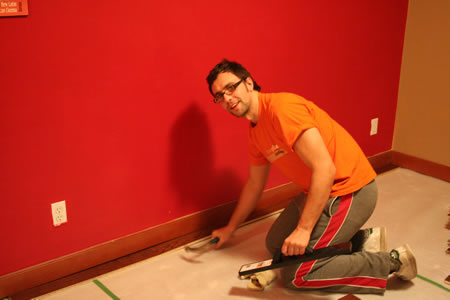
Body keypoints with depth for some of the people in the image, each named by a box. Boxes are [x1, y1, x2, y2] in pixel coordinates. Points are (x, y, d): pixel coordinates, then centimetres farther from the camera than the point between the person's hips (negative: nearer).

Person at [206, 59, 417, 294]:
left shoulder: (282, 108, -23)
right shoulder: (254, 133, 8)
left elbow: (325, 169, -28)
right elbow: (254, 185, 22)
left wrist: (303, 229, -27)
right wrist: (230, 229, 29)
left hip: (348, 192, -10)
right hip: (316, 191, 10)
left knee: (294, 276, -7)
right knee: (275, 244, 17)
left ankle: (391, 262, 3)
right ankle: (360, 239, 17)